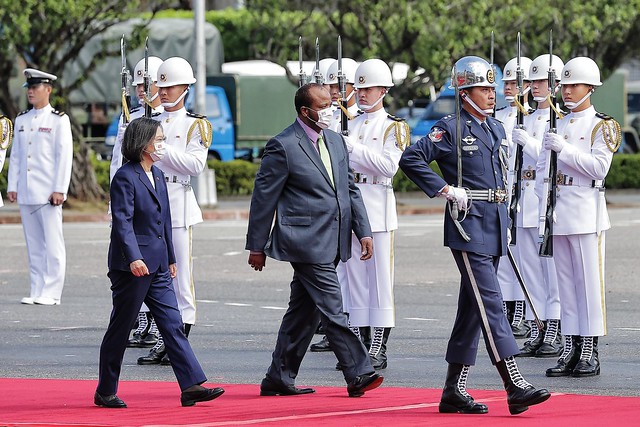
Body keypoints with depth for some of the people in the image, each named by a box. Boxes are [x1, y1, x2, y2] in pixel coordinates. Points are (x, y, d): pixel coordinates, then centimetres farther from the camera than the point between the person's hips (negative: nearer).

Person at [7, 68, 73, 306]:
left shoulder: (59, 120, -1)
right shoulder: (21, 120, 15)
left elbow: (65, 156, -6)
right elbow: (15, 155, 17)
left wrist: (59, 190, -12)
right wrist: (12, 186, 9)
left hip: (49, 194, -5)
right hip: (26, 193, 5)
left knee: (52, 243, -4)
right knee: (33, 244, 7)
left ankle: (51, 293, -3)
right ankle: (36, 291, 10)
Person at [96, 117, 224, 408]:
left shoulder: (158, 175, 14)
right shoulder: (125, 177, -12)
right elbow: (122, 222, -20)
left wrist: (171, 258, 22)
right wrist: (134, 258, -30)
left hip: (157, 265, 8)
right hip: (132, 265, -8)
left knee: (173, 325, 0)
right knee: (120, 329, 1)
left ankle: (192, 386, -6)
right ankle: (105, 392, 11)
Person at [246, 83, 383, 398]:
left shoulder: (336, 141, 14)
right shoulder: (283, 146, -9)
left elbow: (350, 190, 19)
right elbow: (264, 197, -5)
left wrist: (363, 230, 9)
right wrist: (257, 246, -3)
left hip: (332, 241, 8)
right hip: (306, 242, -8)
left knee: (304, 312, 12)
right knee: (332, 311, -10)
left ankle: (279, 379, 19)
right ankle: (358, 374, -10)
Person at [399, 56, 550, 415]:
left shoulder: (497, 129, 15)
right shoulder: (450, 129, -8)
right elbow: (411, 159, -13)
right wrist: (445, 189, -15)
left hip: (494, 227, 8)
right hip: (468, 227, -8)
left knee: (473, 307, 10)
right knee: (490, 302, -13)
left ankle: (455, 390, 15)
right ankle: (515, 386, -18)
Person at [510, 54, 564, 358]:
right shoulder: (528, 120, 18)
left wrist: (528, 143, -20)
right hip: (527, 202, 8)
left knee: (553, 268, -6)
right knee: (530, 269, 6)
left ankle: (556, 333, -3)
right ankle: (536, 332, 10)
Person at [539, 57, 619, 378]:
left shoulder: (602, 126, -1)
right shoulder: (557, 125, 16)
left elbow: (599, 168, -12)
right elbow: (542, 165, 18)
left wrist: (564, 149, -16)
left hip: (586, 212, -5)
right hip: (558, 212, 6)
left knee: (589, 280, -5)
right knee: (566, 282, 6)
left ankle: (590, 352, -3)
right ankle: (570, 349, 9)